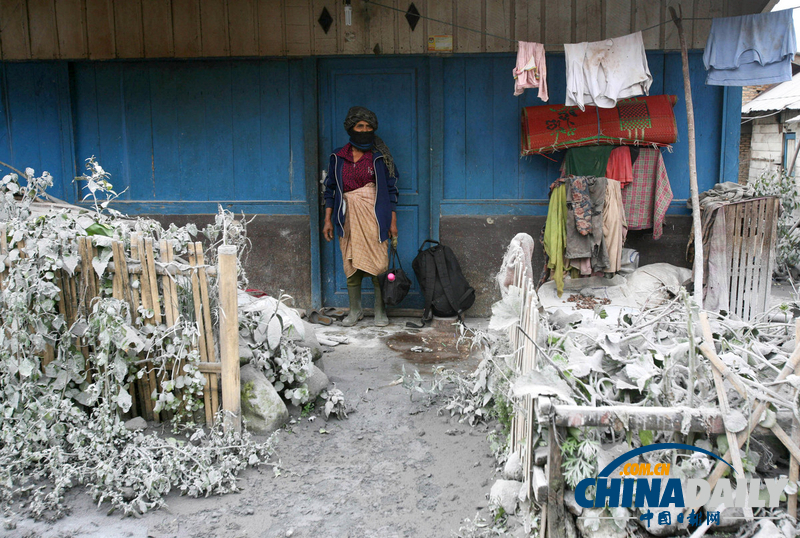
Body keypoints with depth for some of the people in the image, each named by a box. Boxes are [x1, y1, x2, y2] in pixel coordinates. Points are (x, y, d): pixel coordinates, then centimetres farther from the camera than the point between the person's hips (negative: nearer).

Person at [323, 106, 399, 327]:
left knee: (378, 264, -4)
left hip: (374, 217, -2)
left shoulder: (379, 157, 3)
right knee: (351, 265, 5)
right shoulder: (338, 157, 8)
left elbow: (391, 189, 6)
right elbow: (330, 189, 11)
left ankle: (380, 311, 10)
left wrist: (393, 221, 2)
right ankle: (355, 310, 18)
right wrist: (328, 220, 6)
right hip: (348, 217, 2)